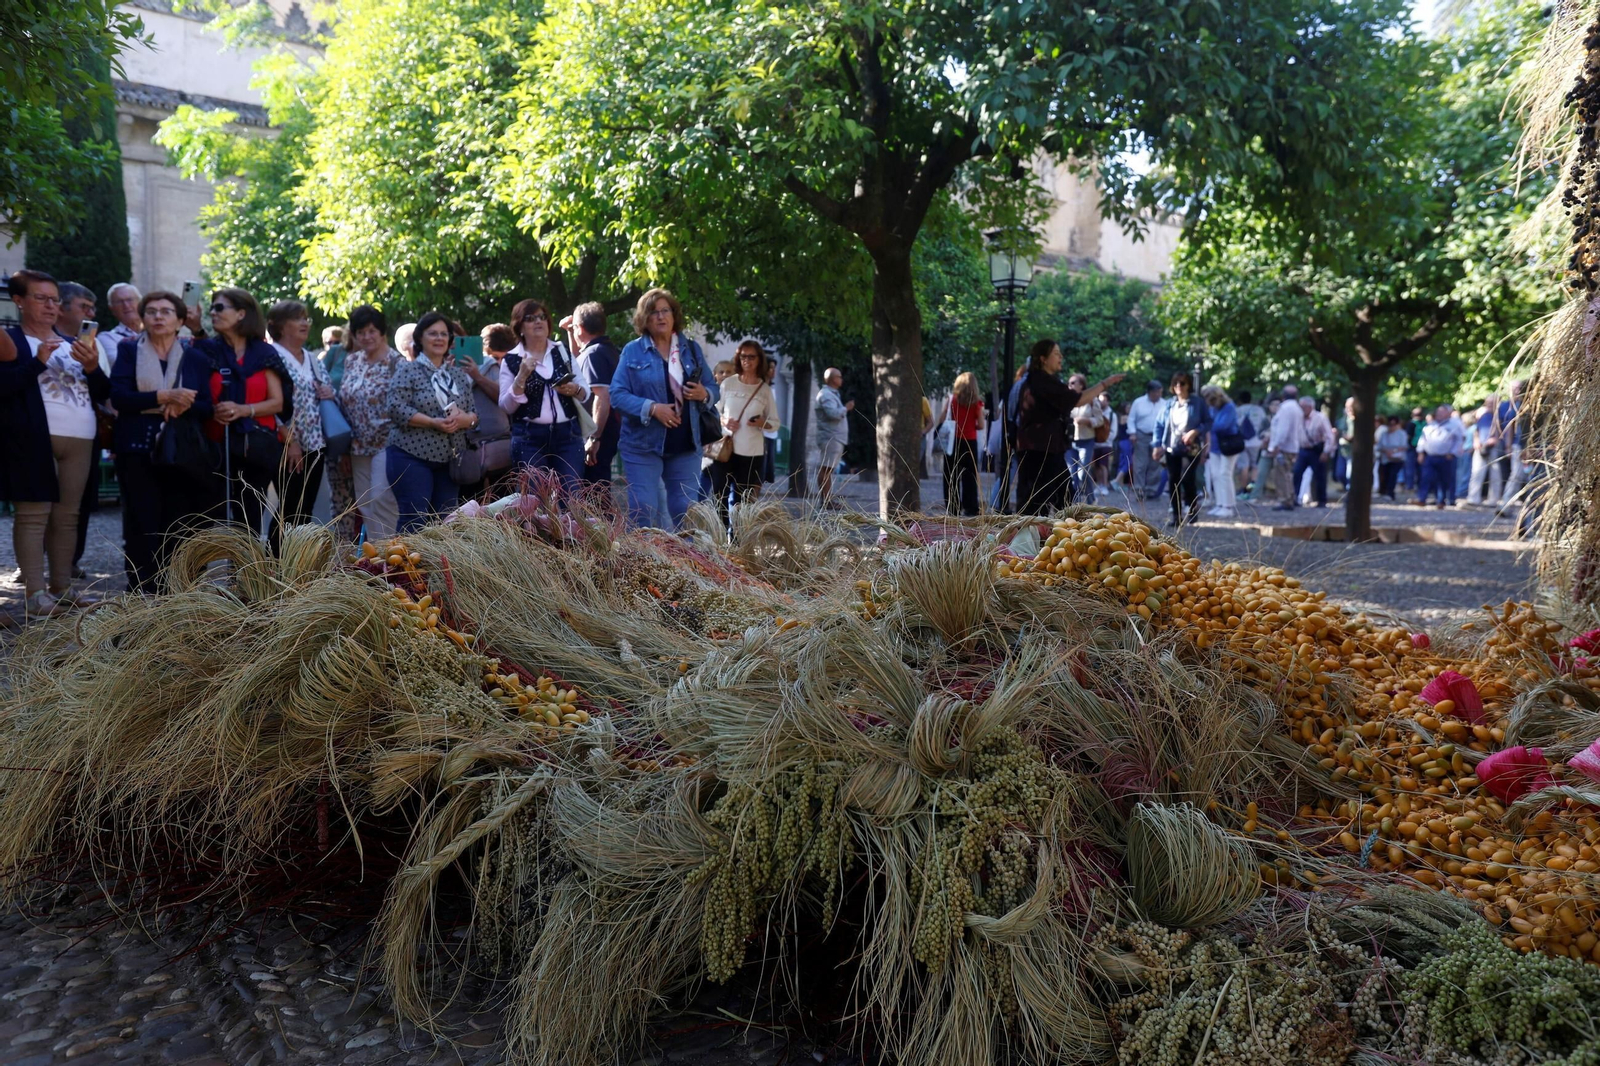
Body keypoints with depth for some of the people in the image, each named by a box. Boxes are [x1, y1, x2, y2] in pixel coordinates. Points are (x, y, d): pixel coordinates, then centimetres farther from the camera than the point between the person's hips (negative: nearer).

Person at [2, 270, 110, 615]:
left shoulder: (74, 343, 21)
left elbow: (102, 393, 17)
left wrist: (92, 367, -1)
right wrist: (39, 362, -15)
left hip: (80, 441, 5)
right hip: (34, 440, -5)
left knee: (67, 516, 6)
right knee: (34, 514, -8)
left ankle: (61, 588, 11)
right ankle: (35, 594, -9)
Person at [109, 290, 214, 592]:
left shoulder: (195, 359, 12)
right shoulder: (128, 350, 7)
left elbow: (206, 408, 5)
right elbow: (118, 396, -6)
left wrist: (183, 406, -16)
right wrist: (164, 397, -18)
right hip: (137, 451, -1)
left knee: (178, 527, 0)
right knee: (142, 526, -3)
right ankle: (140, 596, 1)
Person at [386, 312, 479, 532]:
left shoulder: (460, 375, 13)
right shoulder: (407, 371, -2)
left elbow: (474, 413, 12)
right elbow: (397, 409, -13)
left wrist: (465, 419, -12)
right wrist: (434, 423, -22)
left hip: (449, 461, 5)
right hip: (411, 457, -5)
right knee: (414, 520, -8)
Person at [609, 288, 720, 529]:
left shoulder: (692, 349, 10)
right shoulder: (632, 351, -1)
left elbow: (713, 389, 14)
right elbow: (617, 395, -8)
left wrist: (703, 394, -10)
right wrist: (652, 408, -21)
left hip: (685, 445, 3)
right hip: (643, 445, -3)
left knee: (685, 514, 7)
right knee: (643, 514, -2)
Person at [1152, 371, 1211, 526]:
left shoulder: (1199, 403, -1)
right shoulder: (1168, 404, 9)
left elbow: (1208, 422, -1)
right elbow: (1160, 425, 8)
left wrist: (1196, 432, -18)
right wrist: (1158, 445, -2)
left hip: (1191, 448, -4)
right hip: (1171, 449, 4)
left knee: (1188, 479, -12)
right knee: (1173, 481, 1)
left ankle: (1193, 510, 9)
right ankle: (1176, 515, 6)